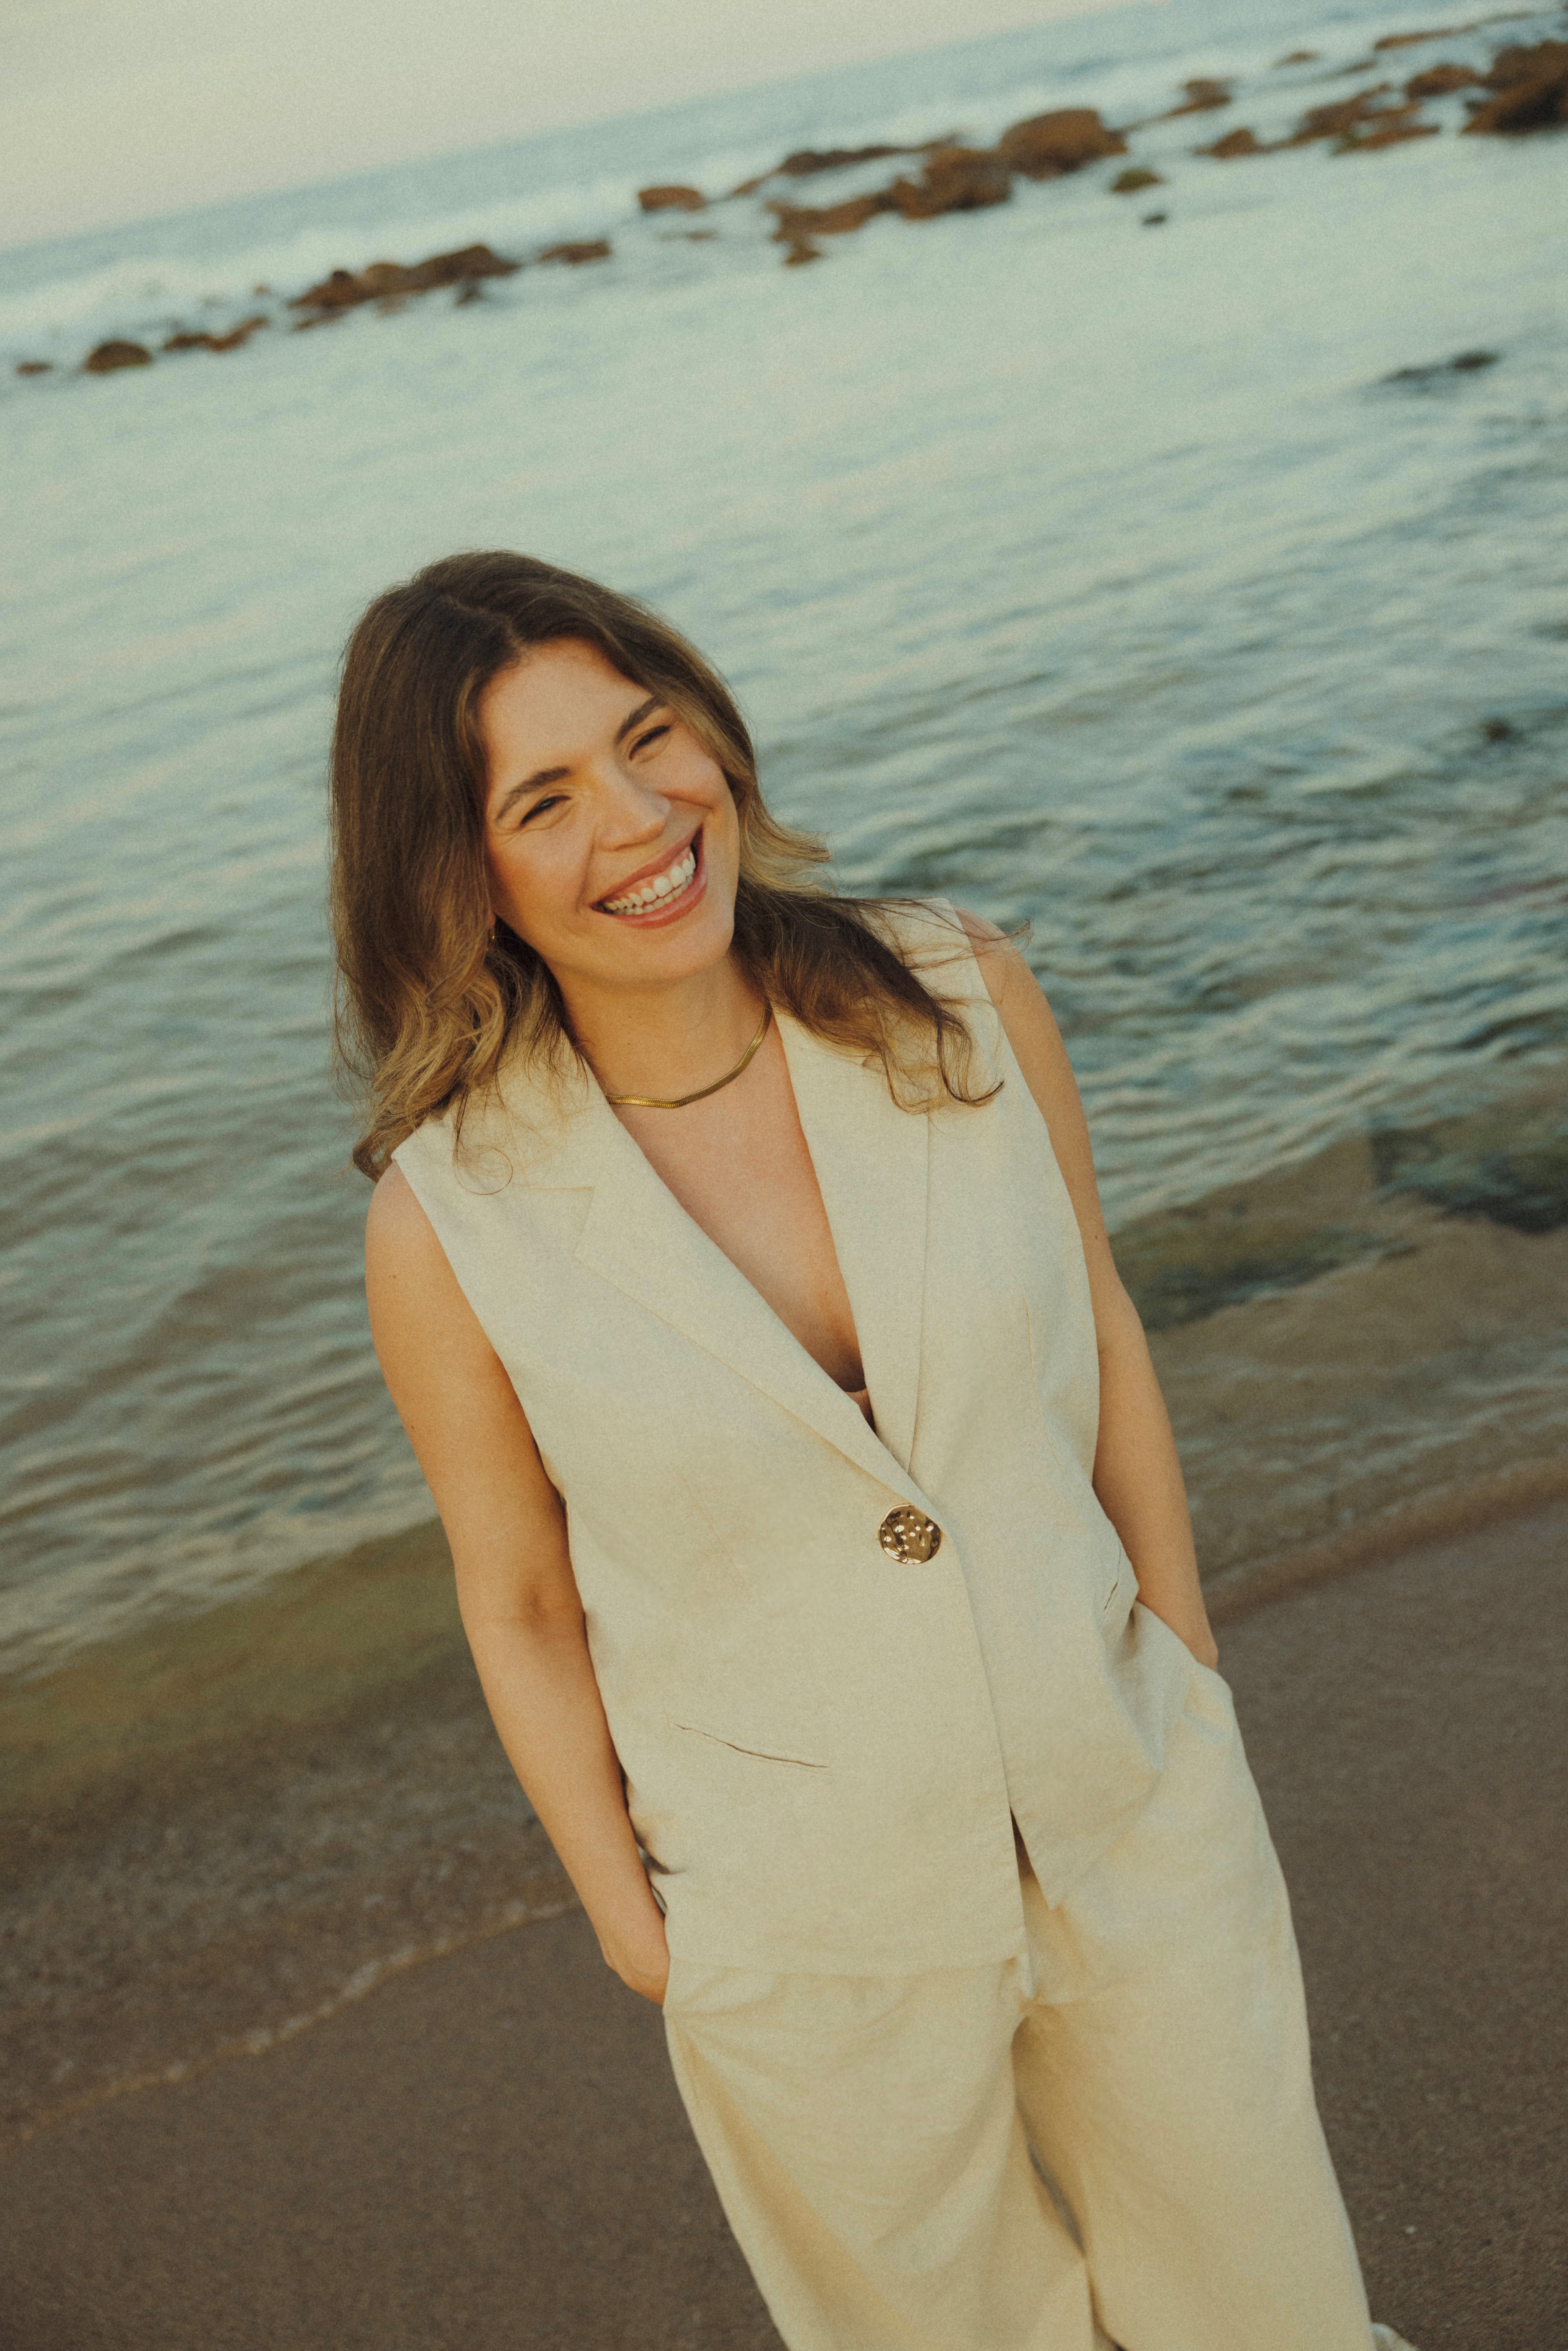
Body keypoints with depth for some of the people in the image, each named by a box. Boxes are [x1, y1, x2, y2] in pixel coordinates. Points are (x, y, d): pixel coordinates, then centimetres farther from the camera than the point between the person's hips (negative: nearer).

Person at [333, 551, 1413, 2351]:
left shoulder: (963, 1000, -16)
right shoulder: (450, 1224, -22)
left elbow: (1102, 1341, -2)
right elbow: (523, 1614, -8)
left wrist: (1191, 1693, 5)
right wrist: (633, 1925, 1)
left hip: (1137, 1823, 3)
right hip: (808, 1940, -2)